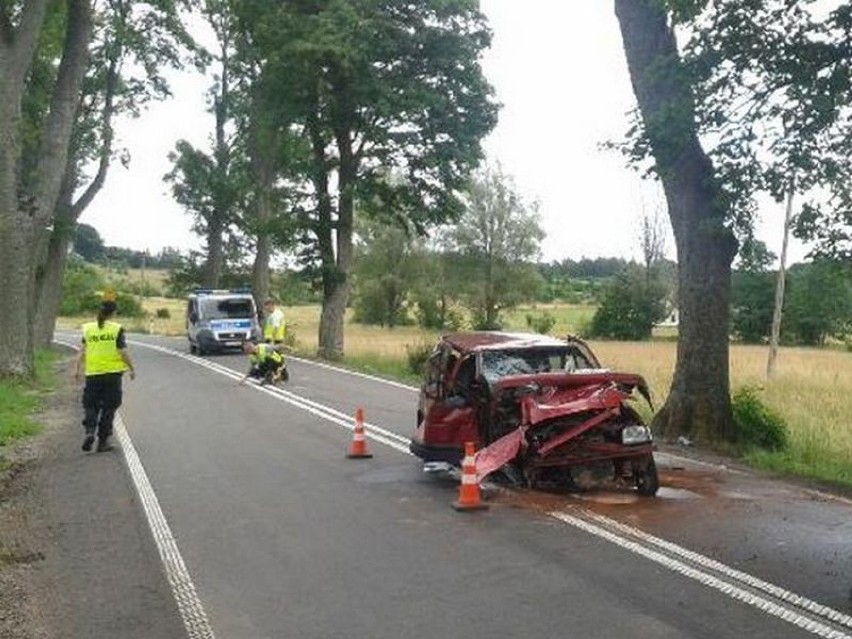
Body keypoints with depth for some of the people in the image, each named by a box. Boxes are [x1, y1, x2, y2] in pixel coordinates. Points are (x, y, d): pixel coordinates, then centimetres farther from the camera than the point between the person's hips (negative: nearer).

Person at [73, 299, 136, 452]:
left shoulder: (88, 328, 4)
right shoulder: (117, 329, -5)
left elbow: (82, 352, 2)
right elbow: (123, 352, -6)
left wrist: (77, 368, 9)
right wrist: (132, 369, 4)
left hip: (92, 373, 2)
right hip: (112, 372, -2)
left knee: (90, 405, 12)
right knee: (109, 407, 6)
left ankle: (90, 431, -11)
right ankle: (103, 441, 7)